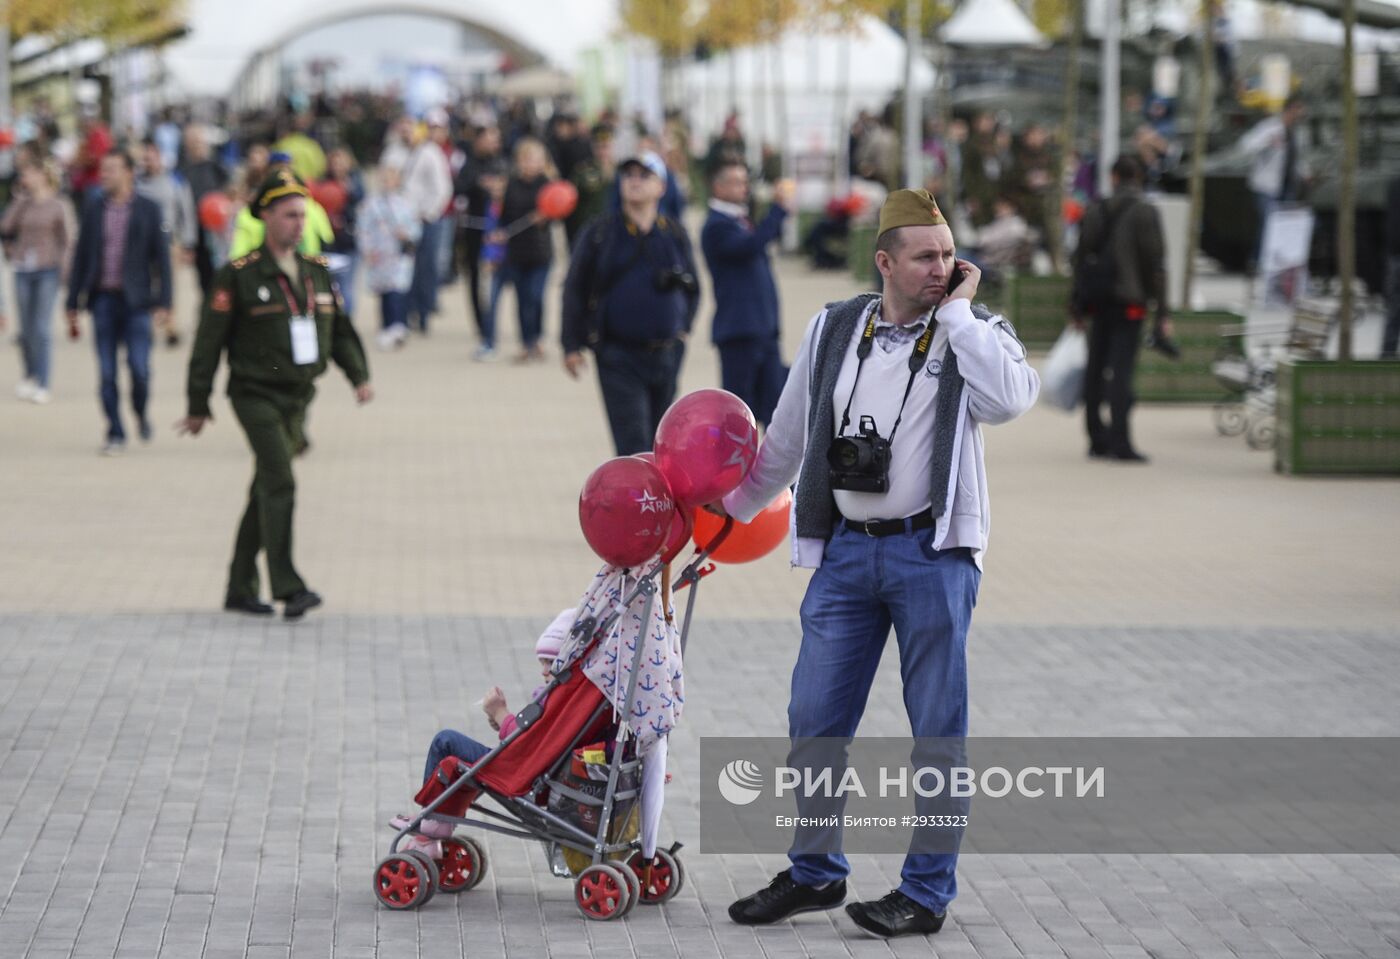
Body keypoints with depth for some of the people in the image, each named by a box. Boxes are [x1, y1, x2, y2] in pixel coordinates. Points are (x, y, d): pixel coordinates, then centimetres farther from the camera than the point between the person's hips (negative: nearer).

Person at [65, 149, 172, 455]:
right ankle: (115, 434, 11)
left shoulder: (148, 210, 0)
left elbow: (161, 257, 0)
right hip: (103, 300, 2)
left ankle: (141, 415, 19)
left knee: (139, 368, -9)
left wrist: (163, 303, -7)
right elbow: (81, 255, 9)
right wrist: (73, 303, 7)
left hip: (136, 301, -2)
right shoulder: (94, 207, 7)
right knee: (107, 373, 2)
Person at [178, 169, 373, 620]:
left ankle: (240, 589, 20)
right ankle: (287, 587, -21)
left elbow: (341, 330, 17)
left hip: (298, 397, 6)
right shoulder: (239, 275, -7)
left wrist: (359, 375, 0)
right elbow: (209, 341, -5)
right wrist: (197, 405, -4)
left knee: (266, 492, 12)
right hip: (256, 395, -6)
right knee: (279, 484, -18)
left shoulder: (317, 271, 11)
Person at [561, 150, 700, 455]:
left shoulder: (675, 235, 8)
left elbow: (692, 290, 21)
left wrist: (682, 328, 8)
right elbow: (575, 290, 4)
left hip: (666, 357, 3)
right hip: (618, 358, -3)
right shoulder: (600, 233, 0)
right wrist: (572, 346, 0)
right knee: (632, 443, -12)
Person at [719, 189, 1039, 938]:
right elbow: (787, 435, 19)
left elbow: (1010, 398, -24)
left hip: (932, 554, -3)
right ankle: (814, 873, 22)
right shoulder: (833, 330, 8)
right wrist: (733, 508, 24)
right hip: (846, 550, 3)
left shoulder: (974, 334, -1)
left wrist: (956, 311, -15)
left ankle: (927, 891, 12)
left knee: (937, 731, 2)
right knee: (813, 721, 6)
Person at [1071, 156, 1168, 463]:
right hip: (1129, 301, -4)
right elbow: (1155, 262, -8)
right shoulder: (1145, 213, -6)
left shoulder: (1095, 212, 6)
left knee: (1096, 368, 12)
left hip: (1098, 299, 4)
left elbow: (1081, 257, 10)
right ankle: (1119, 442, -13)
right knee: (1121, 370, -7)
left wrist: (1077, 305, 18)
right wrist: (1161, 313, -5)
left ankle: (1098, 438, 17)